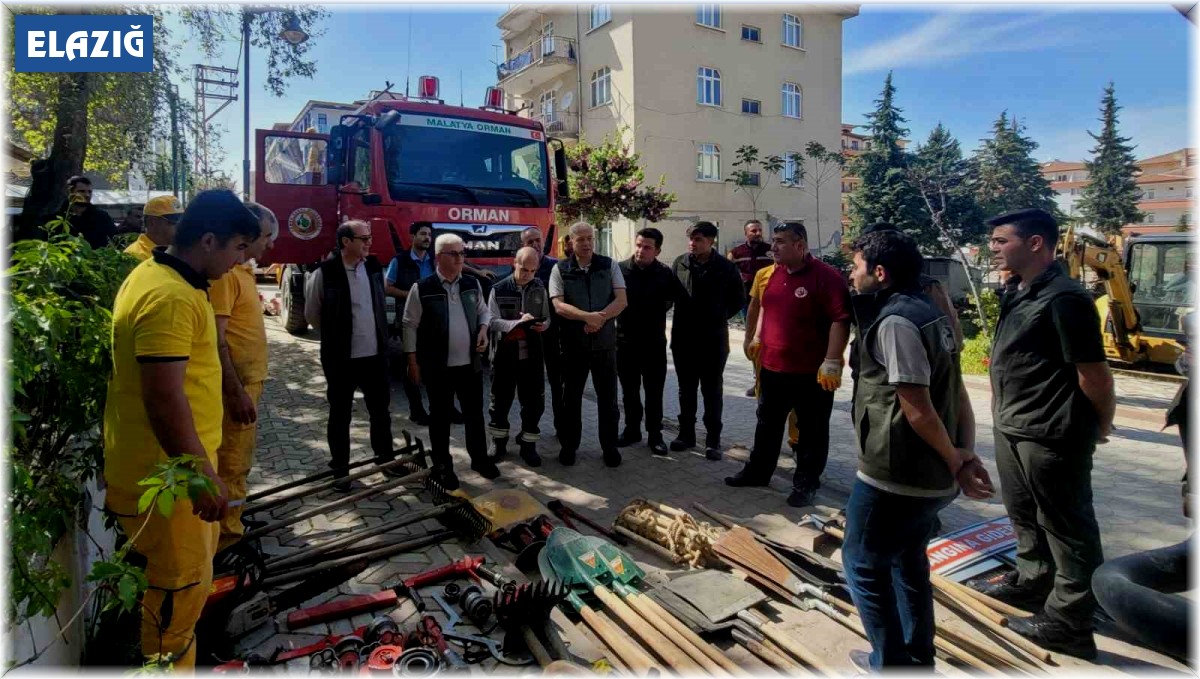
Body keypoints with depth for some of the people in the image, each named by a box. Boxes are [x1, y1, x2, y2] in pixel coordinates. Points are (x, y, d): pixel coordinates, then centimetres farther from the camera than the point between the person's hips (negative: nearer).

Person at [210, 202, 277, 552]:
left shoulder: (242, 269, 14)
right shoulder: (224, 271, -17)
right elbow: (215, 339, -22)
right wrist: (236, 392, -25)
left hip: (248, 381, 10)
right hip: (235, 386, -10)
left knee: (239, 463, 19)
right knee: (230, 466, -2)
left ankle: (229, 532, 33)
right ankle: (226, 540, 9)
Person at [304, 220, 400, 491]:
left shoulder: (374, 267, 3)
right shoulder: (325, 273, -12)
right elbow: (312, 314, -2)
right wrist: (336, 334, 9)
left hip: (375, 354, 4)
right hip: (340, 357, -4)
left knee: (380, 409, 15)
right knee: (340, 414, 9)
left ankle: (385, 458, 32)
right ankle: (340, 469, 22)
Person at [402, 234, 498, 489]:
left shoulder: (473, 284, 4)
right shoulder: (422, 288, -10)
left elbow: (484, 312, 18)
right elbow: (410, 325, -6)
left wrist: (483, 330, -2)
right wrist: (413, 361, -6)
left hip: (471, 363, 4)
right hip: (438, 366, -4)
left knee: (474, 412, 14)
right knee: (440, 416, 9)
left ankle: (479, 458, 31)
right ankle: (442, 465, 24)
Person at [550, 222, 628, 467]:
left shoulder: (609, 265, 3)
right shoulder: (560, 270, -1)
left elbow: (621, 300, -5)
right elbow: (559, 306, -11)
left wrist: (599, 318, -20)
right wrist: (589, 316, -24)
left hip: (605, 342, 1)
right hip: (572, 343, -1)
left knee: (608, 397, 9)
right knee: (571, 397, 10)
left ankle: (610, 446, 23)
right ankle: (568, 445, 25)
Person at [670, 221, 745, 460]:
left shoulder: (726, 267, -6)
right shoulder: (680, 263, 0)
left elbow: (737, 300, 5)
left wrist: (719, 318, 2)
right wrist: (682, 318, 5)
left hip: (714, 338, -2)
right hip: (683, 337, 3)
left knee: (712, 390, 6)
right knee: (686, 388, 13)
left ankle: (713, 439, 15)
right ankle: (686, 433, 25)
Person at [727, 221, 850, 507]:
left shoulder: (826, 276, -15)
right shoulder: (775, 274, 9)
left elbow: (841, 320, -20)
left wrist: (832, 361, -23)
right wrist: (759, 338, 17)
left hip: (812, 372, -7)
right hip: (772, 366, 7)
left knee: (811, 430, 8)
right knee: (767, 424, 18)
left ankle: (806, 483, 21)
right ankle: (758, 471, 33)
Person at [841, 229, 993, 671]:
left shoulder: (894, 321, -20)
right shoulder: (927, 312, 10)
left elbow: (916, 407, -22)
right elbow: (955, 391, 11)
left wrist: (955, 462, -10)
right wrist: (966, 455, 5)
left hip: (895, 473, -9)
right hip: (928, 475, 10)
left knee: (863, 563, 8)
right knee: (908, 559, 24)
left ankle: (893, 663, 19)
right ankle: (917, 656, 37)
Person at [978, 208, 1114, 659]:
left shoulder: (1063, 298, -21)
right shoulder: (1016, 292, 8)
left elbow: (1094, 375, -16)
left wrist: (1101, 427, -2)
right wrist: (1003, 412, 17)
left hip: (1051, 436, -9)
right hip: (1011, 430, 9)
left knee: (1067, 528, 5)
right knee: (1025, 516, 24)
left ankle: (1069, 623, 17)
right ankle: (1032, 583, 42)